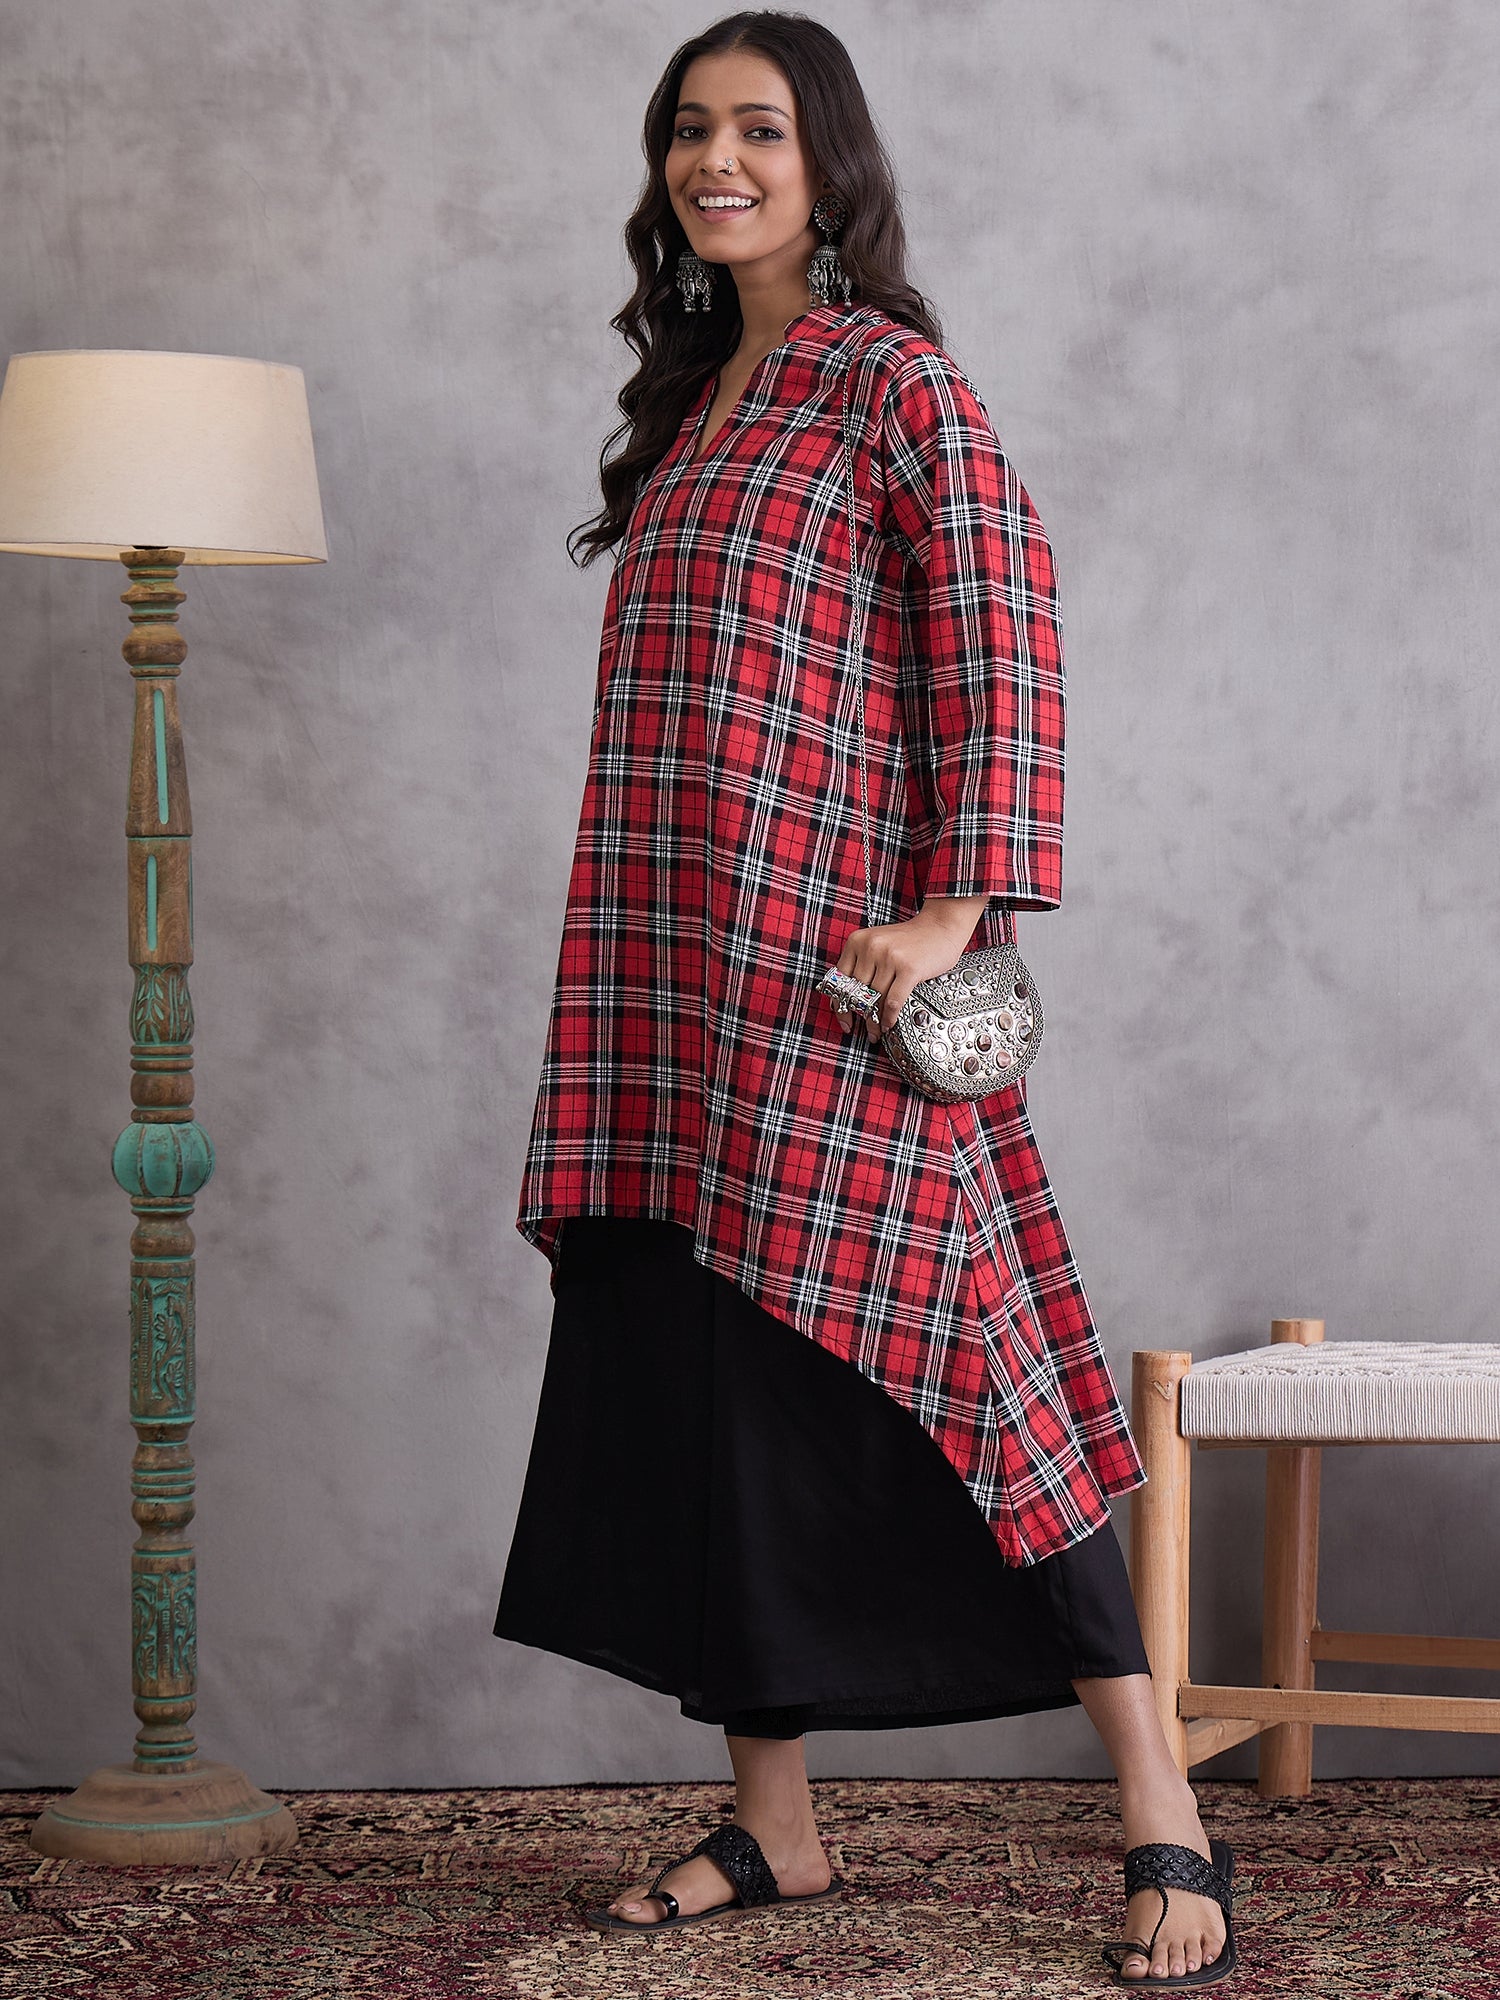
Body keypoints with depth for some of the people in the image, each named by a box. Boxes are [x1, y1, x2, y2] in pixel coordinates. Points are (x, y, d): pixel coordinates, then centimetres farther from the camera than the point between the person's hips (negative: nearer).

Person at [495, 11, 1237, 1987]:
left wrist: (959, 902, -21)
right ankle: (771, 1823, 17)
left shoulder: (892, 378, -4)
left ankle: (1162, 1810, -3)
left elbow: (1003, 632, -13)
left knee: (929, 1349, -10)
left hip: (833, 952, -8)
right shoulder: (693, 397, 19)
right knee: (697, 1369, 7)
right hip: (675, 967, 8)